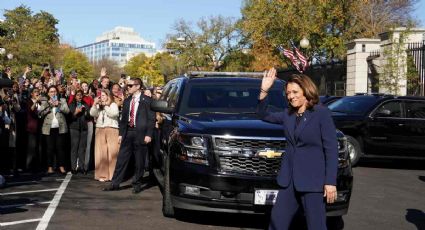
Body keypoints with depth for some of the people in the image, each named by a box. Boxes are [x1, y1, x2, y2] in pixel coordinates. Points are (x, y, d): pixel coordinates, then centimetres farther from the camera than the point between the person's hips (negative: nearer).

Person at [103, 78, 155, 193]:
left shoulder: (147, 100, -3)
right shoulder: (127, 101, 13)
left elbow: (151, 118, -6)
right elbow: (123, 118, 16)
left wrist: (148, 134, -12)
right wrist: (121, 133, 10)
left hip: (140, 133, -5)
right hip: (127, 132, 5)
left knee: (139, 161, 3)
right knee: (121, 159, 4)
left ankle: (137, 184, 14)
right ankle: (115, 183, 9)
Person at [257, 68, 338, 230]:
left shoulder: (322, 113, -7)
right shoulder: (288, 114, 10)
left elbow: (331, 149, -9)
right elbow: (264, 115, 18)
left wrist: (330, 182, -14)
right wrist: (264, 91, 3)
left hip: (312, 180, -6)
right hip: (289, 179, 6)